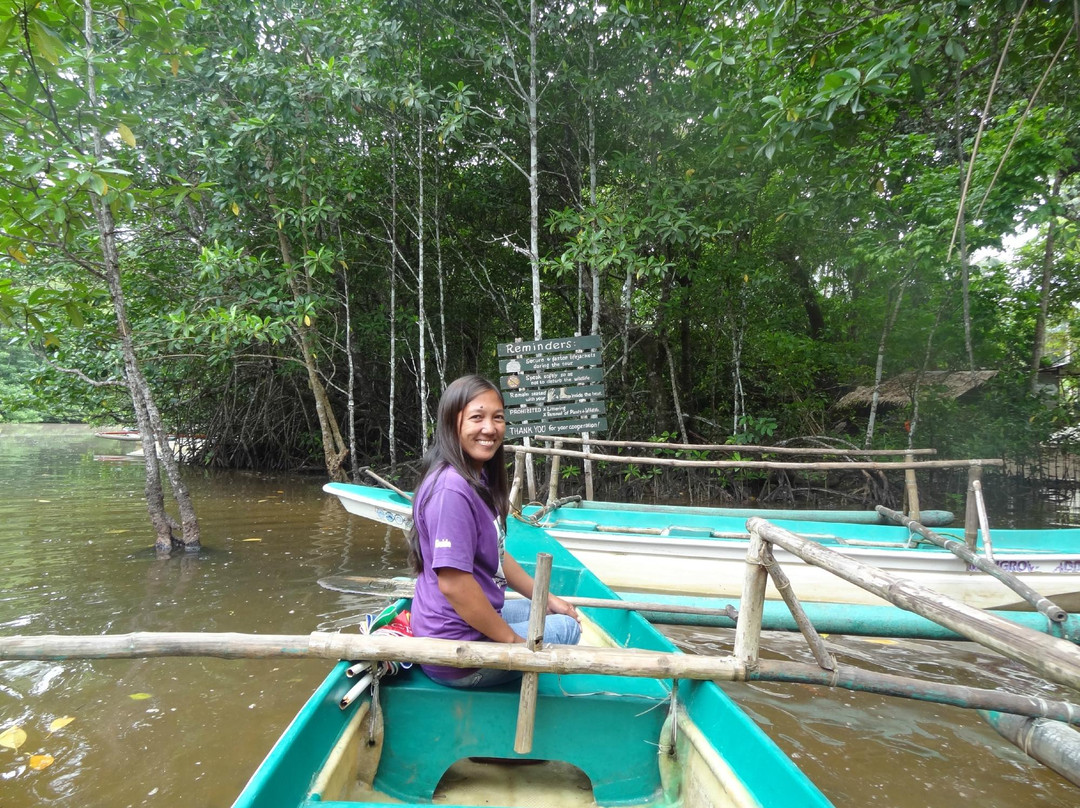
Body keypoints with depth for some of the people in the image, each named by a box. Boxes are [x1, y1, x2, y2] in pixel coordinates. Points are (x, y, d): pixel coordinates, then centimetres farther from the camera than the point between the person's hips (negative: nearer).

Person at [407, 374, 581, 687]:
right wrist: (514, 641, -19)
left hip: (472, 616, 10)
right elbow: (453, 583, -29)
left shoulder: (479, 479, 5)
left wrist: (547, 598, 13)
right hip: (455, 652, -10)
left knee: (558, 615, 26)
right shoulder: (452, 488, -26)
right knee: (566, 627, 3)